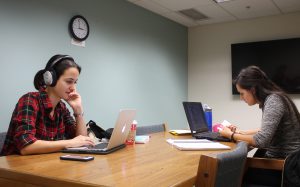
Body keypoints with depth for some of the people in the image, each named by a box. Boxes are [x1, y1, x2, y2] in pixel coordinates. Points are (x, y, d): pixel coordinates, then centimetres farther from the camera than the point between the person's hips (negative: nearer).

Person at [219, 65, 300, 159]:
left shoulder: (273, 101, -19)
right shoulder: (268, 99, 5)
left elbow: (261, 140, -27)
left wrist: (232, 135, -14)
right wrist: (240, 132, 12)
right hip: (277, 154, 7)